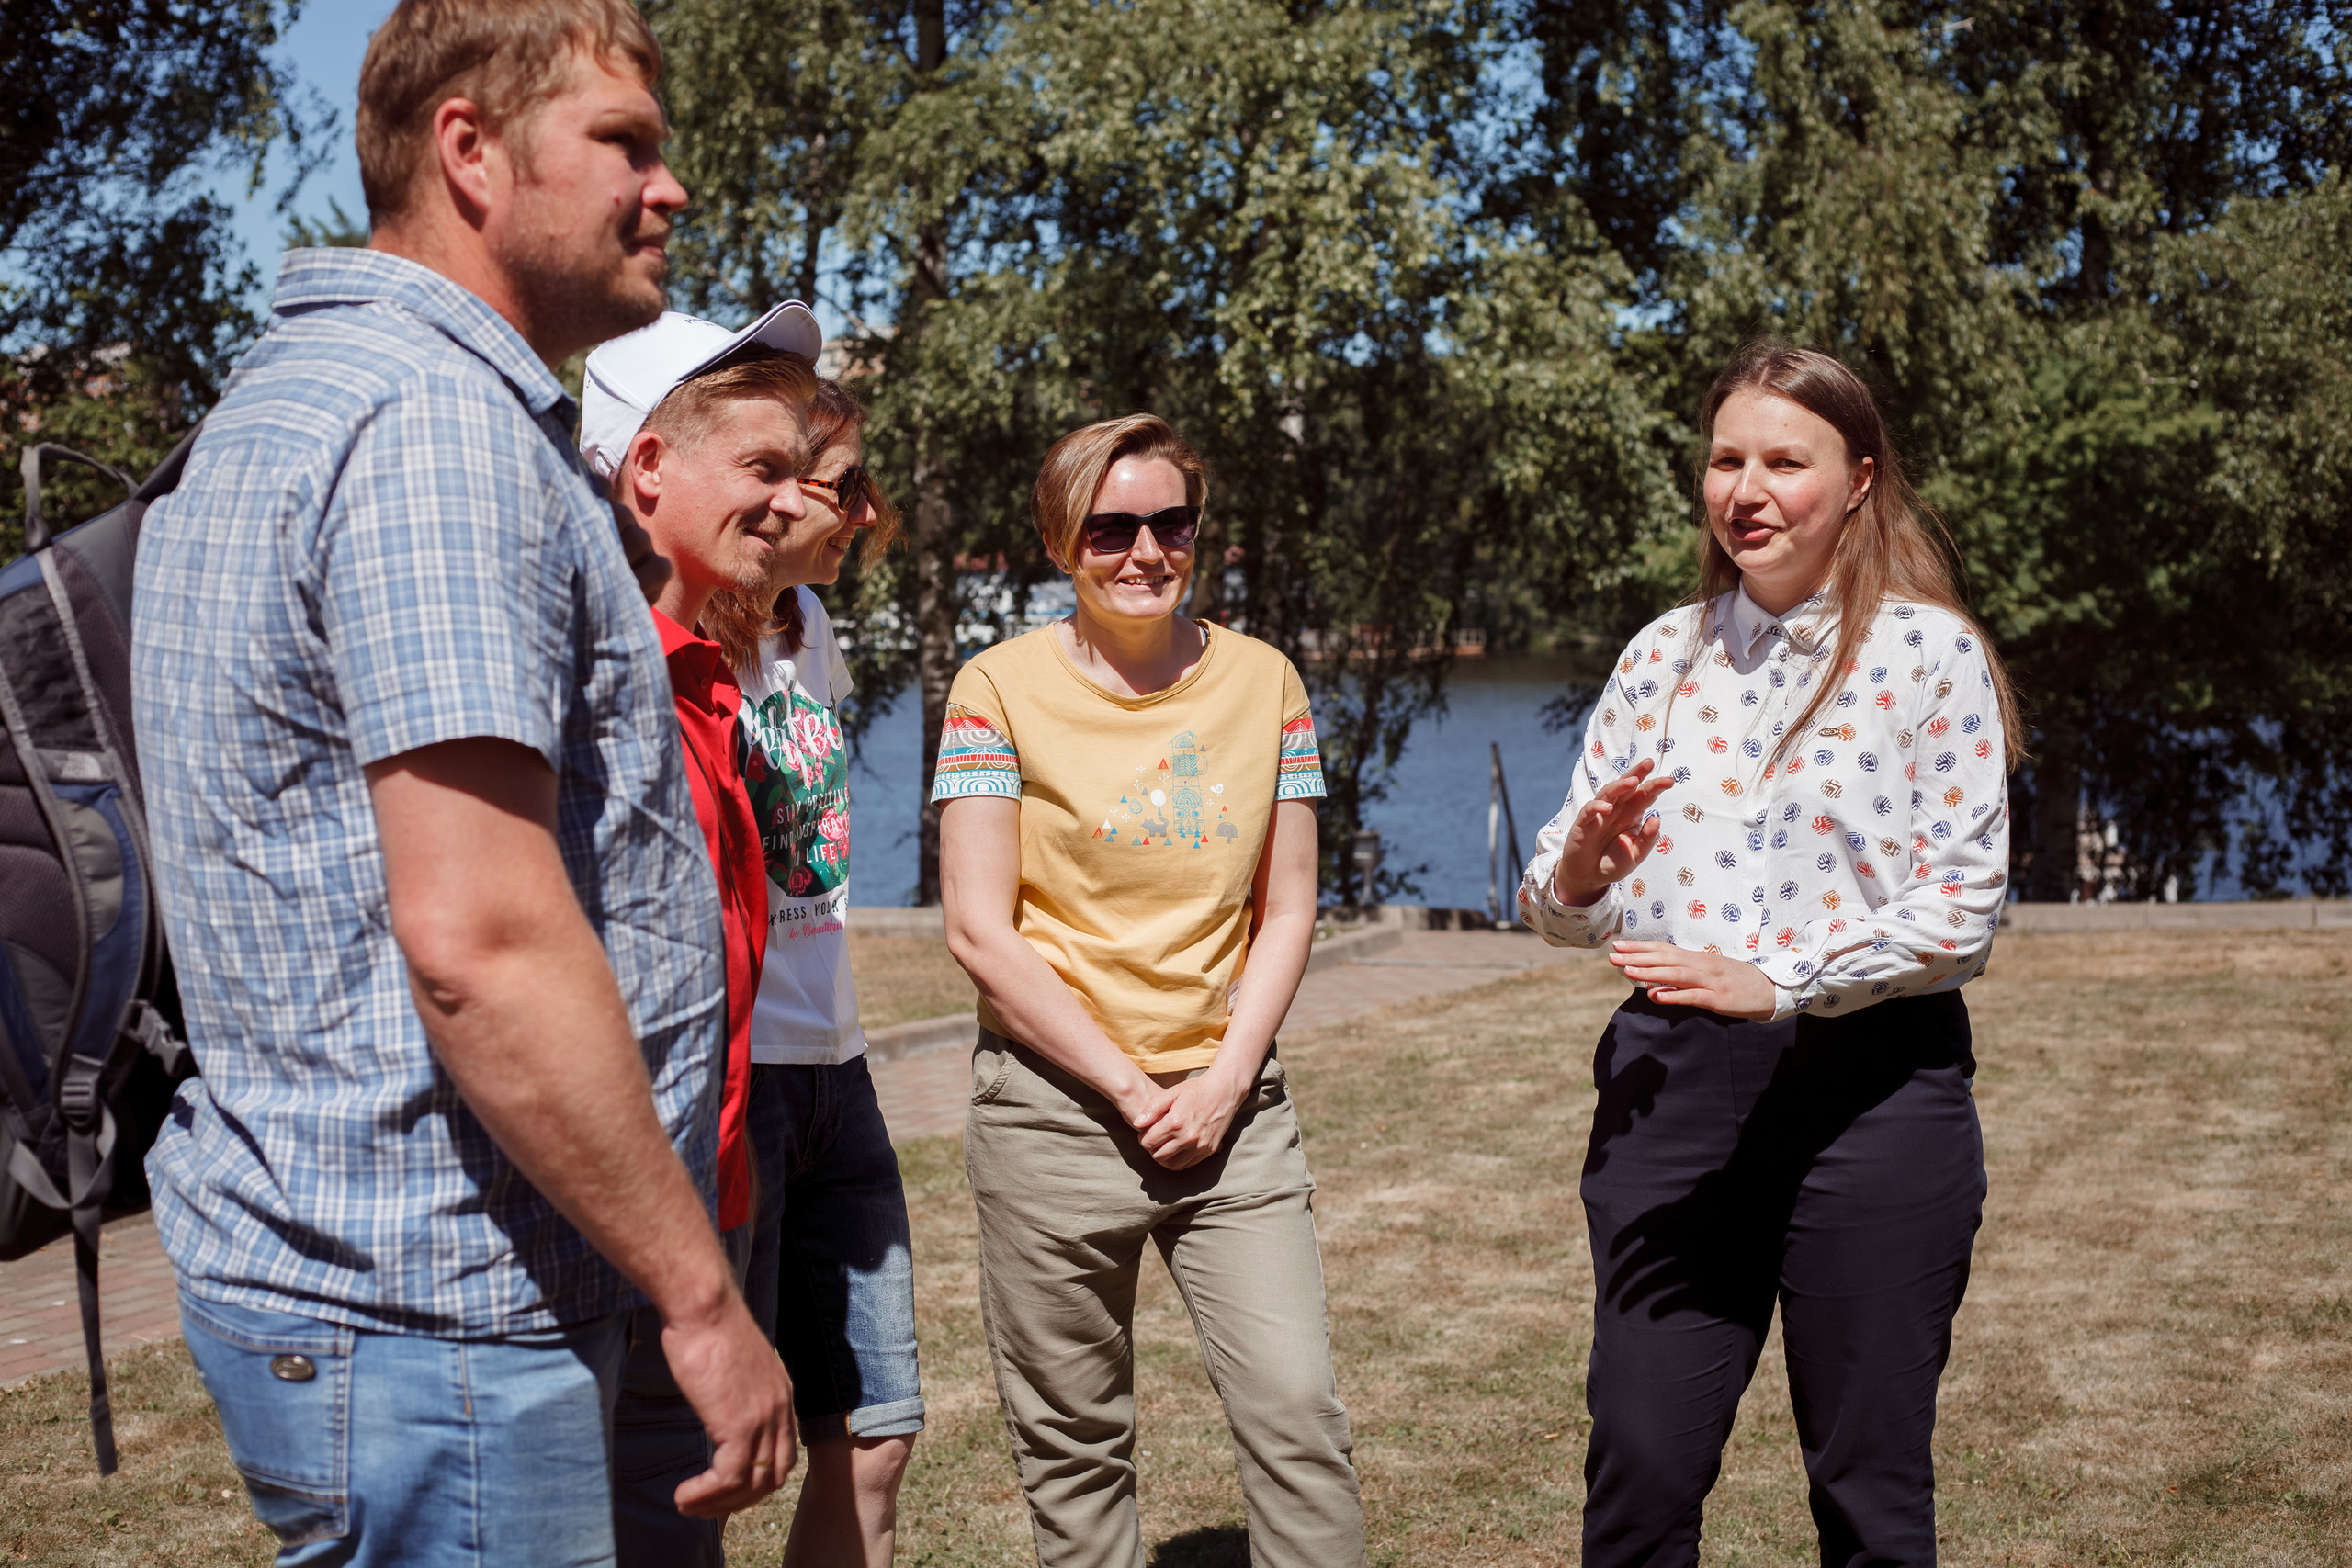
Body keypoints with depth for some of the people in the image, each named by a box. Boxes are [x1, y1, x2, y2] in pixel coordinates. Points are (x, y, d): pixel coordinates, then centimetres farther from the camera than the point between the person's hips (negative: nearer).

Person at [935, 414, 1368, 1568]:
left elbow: (1286, 910, 7)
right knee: (1073, 1445, 7)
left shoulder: (1264, 682, 7)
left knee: (1299, 1415, -5)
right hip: (1056, 1103, -2)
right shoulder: (1001, 689, -3)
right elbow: (979, 930, -7)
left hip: (1231, 1106, 2)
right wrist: (1130, 1088, -10)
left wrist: (1222, 1083, -6)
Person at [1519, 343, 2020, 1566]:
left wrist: (1780, 984, -21)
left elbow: (1961, 906, -9)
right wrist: (1580, 871, -13)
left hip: (1870, 1086, -3)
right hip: (1670, 1078, 3)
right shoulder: (1664, 655, 10)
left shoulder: (1931, 652, -1)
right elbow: (1554, 910, 10)